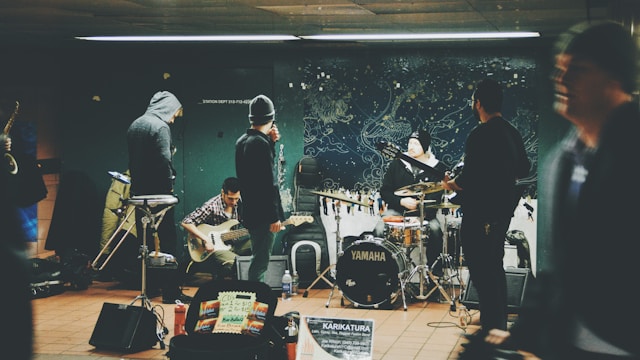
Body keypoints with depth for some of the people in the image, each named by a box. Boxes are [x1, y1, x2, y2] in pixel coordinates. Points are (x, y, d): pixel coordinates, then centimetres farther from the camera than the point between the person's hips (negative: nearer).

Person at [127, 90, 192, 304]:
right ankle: (171, 292, -6)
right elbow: (164, 160, -20)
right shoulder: (160, 127, -13)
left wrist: (136, 181, 16)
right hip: (158, 192, -8)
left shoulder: (134, 125, 14)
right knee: (167, 242, -5)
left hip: (139, 190, 8)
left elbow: (132, 158, 16)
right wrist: (170, 182, -8)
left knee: (146, 241, 13)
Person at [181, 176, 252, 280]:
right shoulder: (212, 206, -16)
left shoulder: (238, 205, 3)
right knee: (235, 263, -35)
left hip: (232, 243, 7)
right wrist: (206, 239, -23)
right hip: (214, 247, -7)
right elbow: (186, 223, -18)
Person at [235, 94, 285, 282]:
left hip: (250, 212, 9)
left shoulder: (242, 141, 8)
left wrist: (271, 142, 6)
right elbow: (269, 184, -21)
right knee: (260, 262, -4)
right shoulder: (261, 144, -19)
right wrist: (275, 217, -19)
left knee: (258, 259, 20)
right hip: (263, 215, -9)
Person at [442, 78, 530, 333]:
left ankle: (491, 329, -4)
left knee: (481, 273, -4)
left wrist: (451, 184, -6)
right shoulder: (512, 133, 9)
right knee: (495, 267, 20)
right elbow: (524, 169, 19)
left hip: (481, 214, -9)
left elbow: (468, 176, -24)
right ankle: (499, 322, 28)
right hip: (504, 209, 9)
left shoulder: (480, 135, -19)